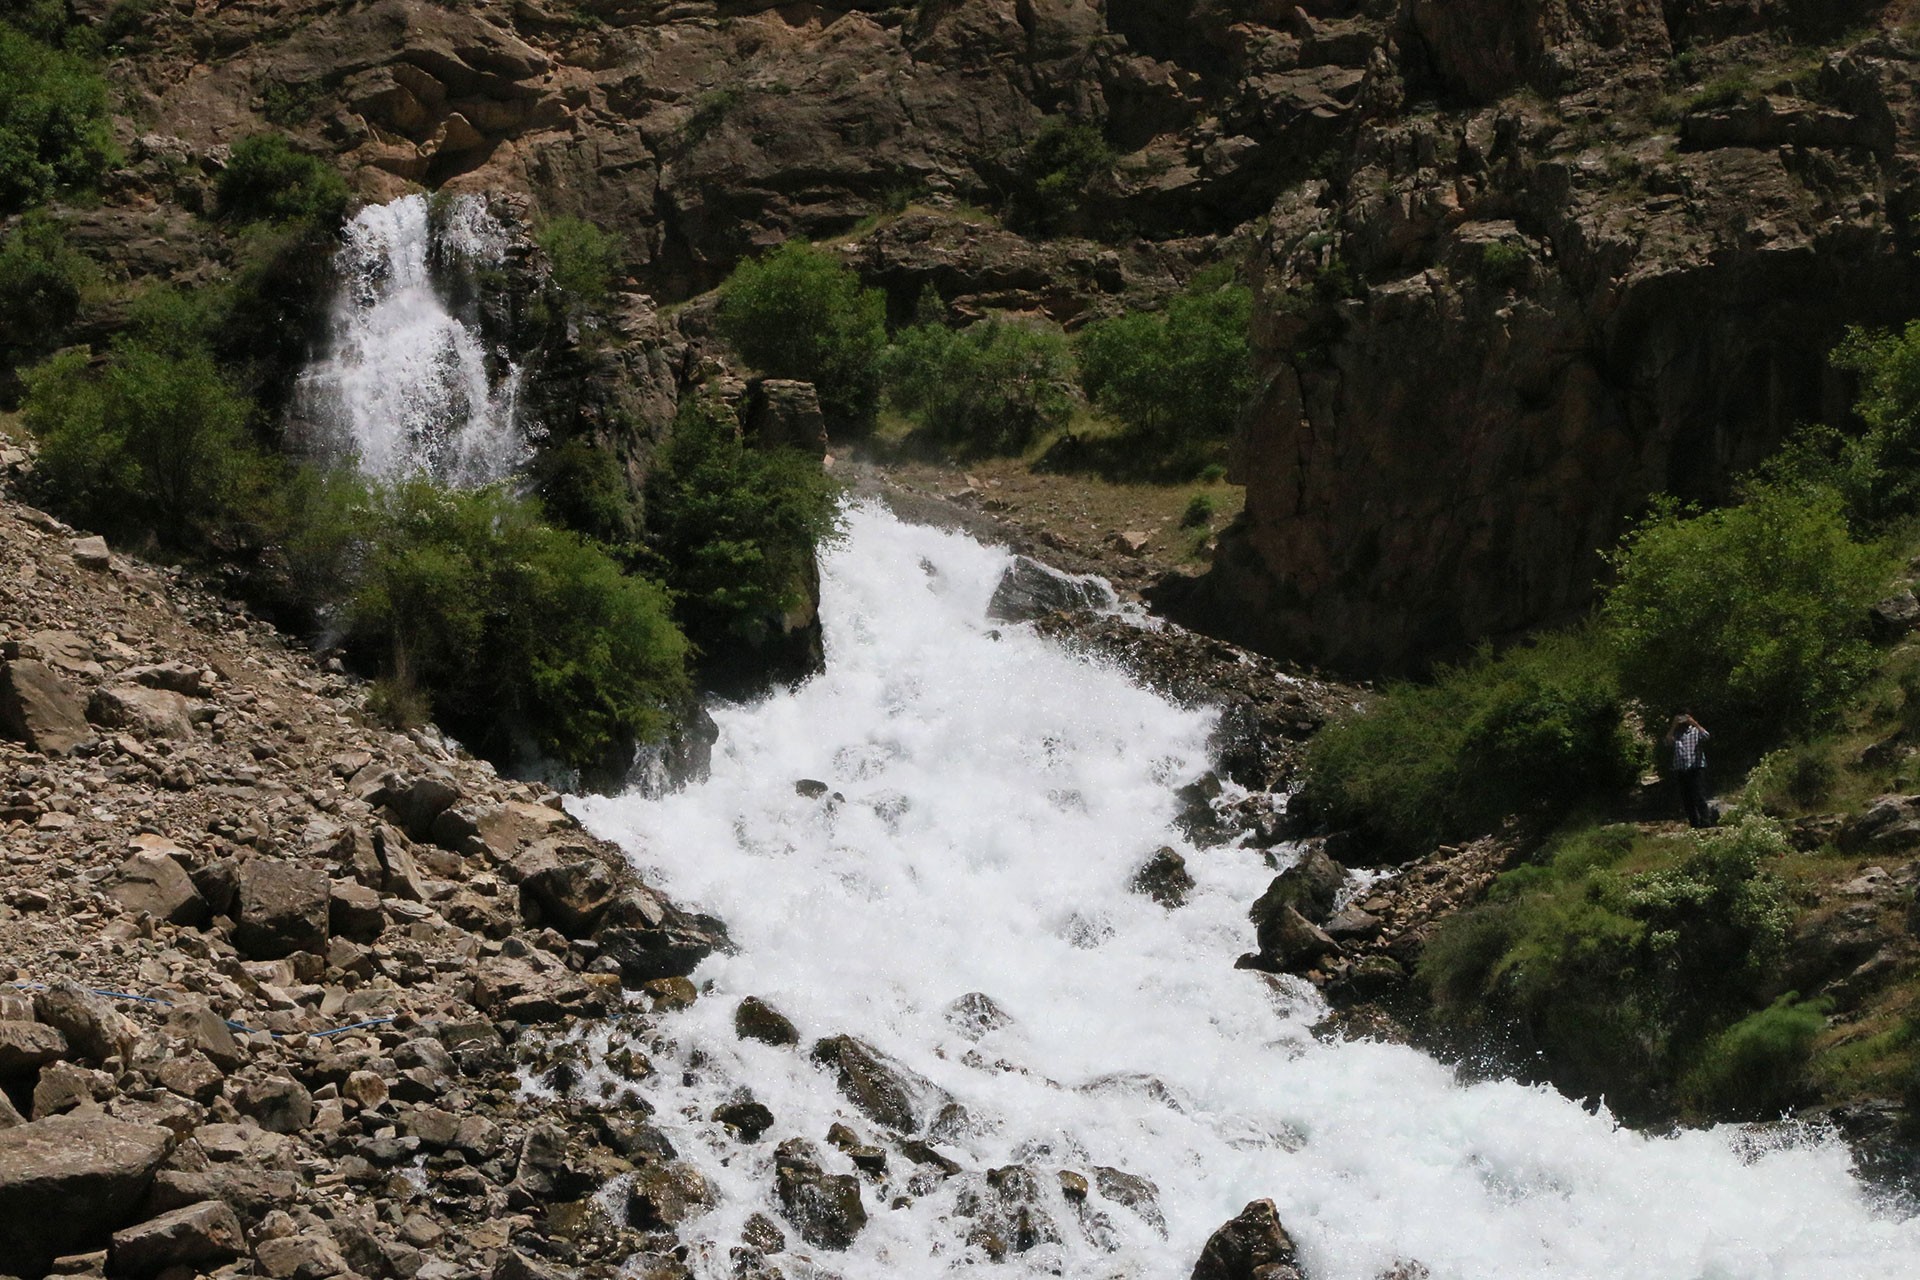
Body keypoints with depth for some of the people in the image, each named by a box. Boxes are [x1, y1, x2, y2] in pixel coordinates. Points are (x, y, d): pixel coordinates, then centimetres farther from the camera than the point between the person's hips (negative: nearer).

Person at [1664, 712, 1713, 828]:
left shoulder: (1696, 731, 8)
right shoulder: (1675, 734, 15)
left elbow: (1706, 736, -13)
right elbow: (1668, 743, -4)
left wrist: (1694, 723, -9)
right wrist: (1673, 727, -4)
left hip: (1697, 769, -4)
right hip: (1681, 771, 4)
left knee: (1700, 798, -13)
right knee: (1687, 801, 5)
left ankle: (1706, 824, -15)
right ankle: (1694, 826, 11)